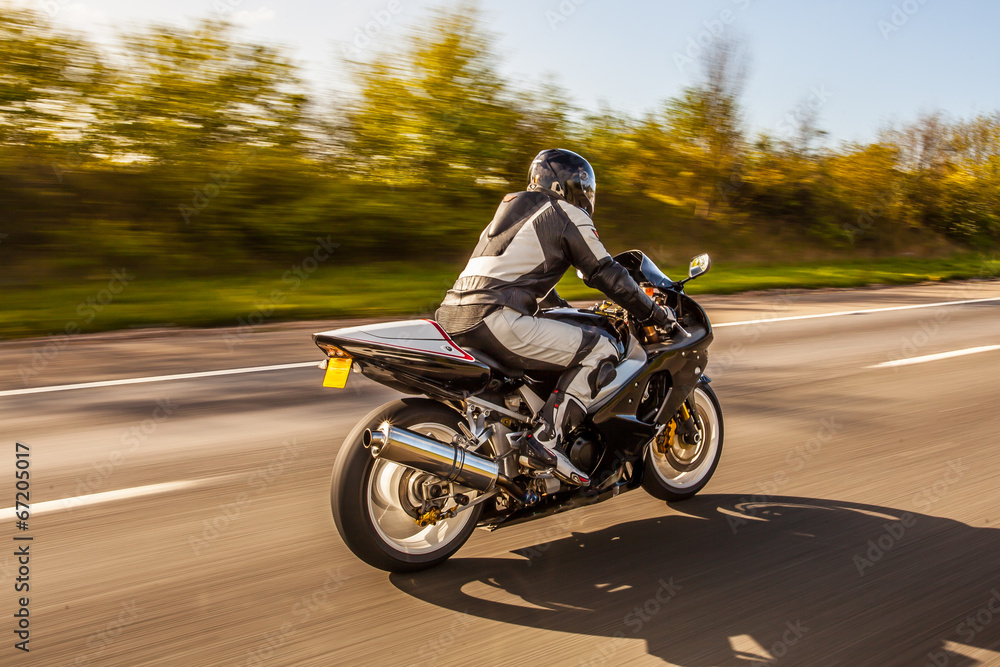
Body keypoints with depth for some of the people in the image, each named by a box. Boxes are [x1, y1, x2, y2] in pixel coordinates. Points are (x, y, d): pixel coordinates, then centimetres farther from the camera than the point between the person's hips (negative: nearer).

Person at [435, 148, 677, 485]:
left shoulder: (514, 209, 31)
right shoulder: (568, 214, 5)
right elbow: (606, 274, 3)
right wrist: (656, 314, 14)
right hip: (494, 319, -9)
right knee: (599, 349, -5)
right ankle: (545, 439, -14)